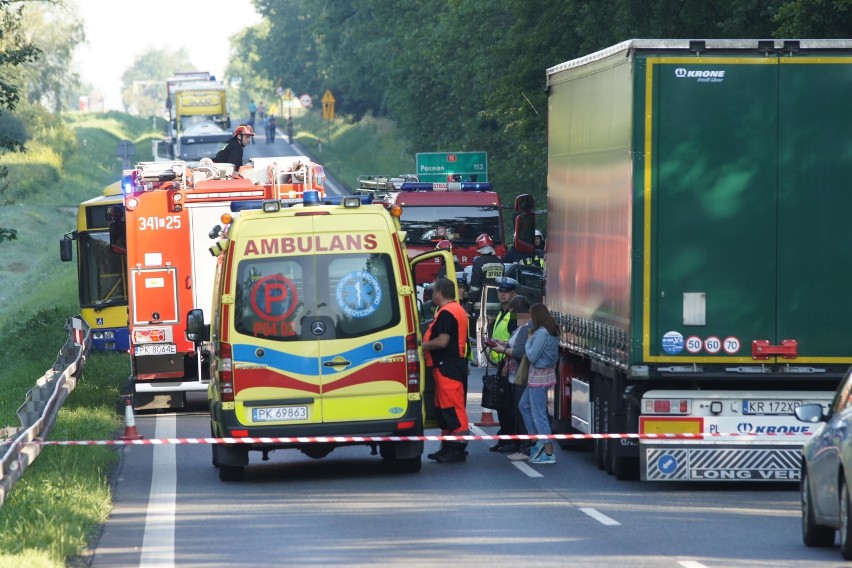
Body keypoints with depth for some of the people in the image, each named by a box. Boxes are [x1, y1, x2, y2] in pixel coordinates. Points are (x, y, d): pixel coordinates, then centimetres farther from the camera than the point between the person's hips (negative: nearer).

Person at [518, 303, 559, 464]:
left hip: (539, 376, -10)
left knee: (539, 414, -5)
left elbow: (532, 356, -20)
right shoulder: (552, 332, 8)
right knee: (524, 405, 23)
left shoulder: (541, 333, -21)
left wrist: (529, 341, -4)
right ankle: (536, 441, 24)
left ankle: (549, 453, -3)